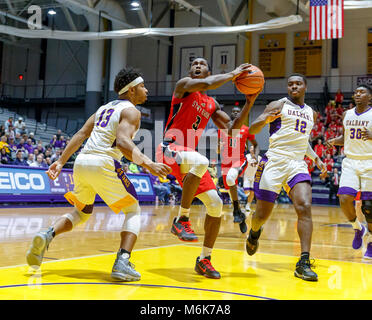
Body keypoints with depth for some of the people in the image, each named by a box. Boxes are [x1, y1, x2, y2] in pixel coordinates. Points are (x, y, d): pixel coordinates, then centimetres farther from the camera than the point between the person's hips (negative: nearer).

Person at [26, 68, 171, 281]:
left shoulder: (105, 107, 25)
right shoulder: (131, 111, 1)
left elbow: (81, 134, 19)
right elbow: (122, 142, -17)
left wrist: (61, 162, 17)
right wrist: (148, 164, -24)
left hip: (82, 161, 7)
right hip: (103, 163, -7)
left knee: (83, 212, 25)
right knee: (133, 211, 6)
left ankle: (47, 235, 0)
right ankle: (122, 263, -10)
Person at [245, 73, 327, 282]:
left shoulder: (311, 113, 21)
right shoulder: (279, 106, 4)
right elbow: (252, 130, -4)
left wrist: (316, 159, 21)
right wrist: (265, 119, -26)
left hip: (298, 163, 3)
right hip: (275, 161, -3)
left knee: (305, 207, -19)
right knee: (263, 213, 1)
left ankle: (304, 263, -20)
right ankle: (254, 232, 38)